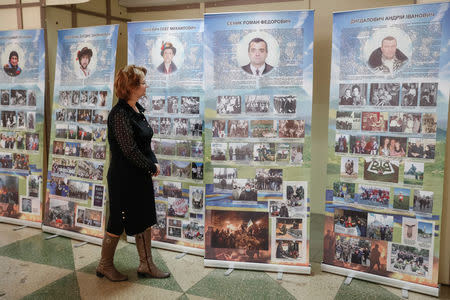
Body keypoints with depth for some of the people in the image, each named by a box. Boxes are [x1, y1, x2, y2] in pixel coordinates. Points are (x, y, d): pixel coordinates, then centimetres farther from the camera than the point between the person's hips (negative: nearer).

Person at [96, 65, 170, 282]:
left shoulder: (137, 109, 8)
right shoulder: (120, 114, -20)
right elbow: (129, 150, -23)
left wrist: (153, 162, -1)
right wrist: (152, 166, -13)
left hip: (141, 176, 9)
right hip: (124, 178, -9)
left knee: (145, 219, 15)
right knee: (118, 222, 6)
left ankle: (146, 264, 29)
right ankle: (105, 265, 27)